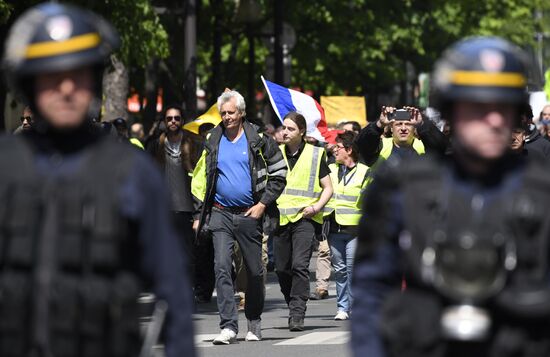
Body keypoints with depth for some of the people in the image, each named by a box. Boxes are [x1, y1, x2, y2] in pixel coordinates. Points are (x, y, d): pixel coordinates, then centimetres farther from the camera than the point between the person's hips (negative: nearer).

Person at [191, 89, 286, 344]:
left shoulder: (258, 139, -1)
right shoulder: (213, 142, 7)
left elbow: (279, 174, 1)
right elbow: (201, 180, 15)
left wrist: (263, 204, -7)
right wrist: (200, 215, 10)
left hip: (250, 215, -1)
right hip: (220, 214, 1)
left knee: (254, 271, 8)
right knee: (221, 268, -12)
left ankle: (254, 323, 25)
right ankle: (228, 326, -15)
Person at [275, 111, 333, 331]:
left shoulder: (315, 155, 3)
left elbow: (328, 188, 6)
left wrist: (316, 207, -10)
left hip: (305, 218, -4)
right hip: (280, 218, 4)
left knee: (299, 265, -17)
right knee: (282, 268, 6)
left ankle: (297, 314, -17)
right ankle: (293, 307, 26)